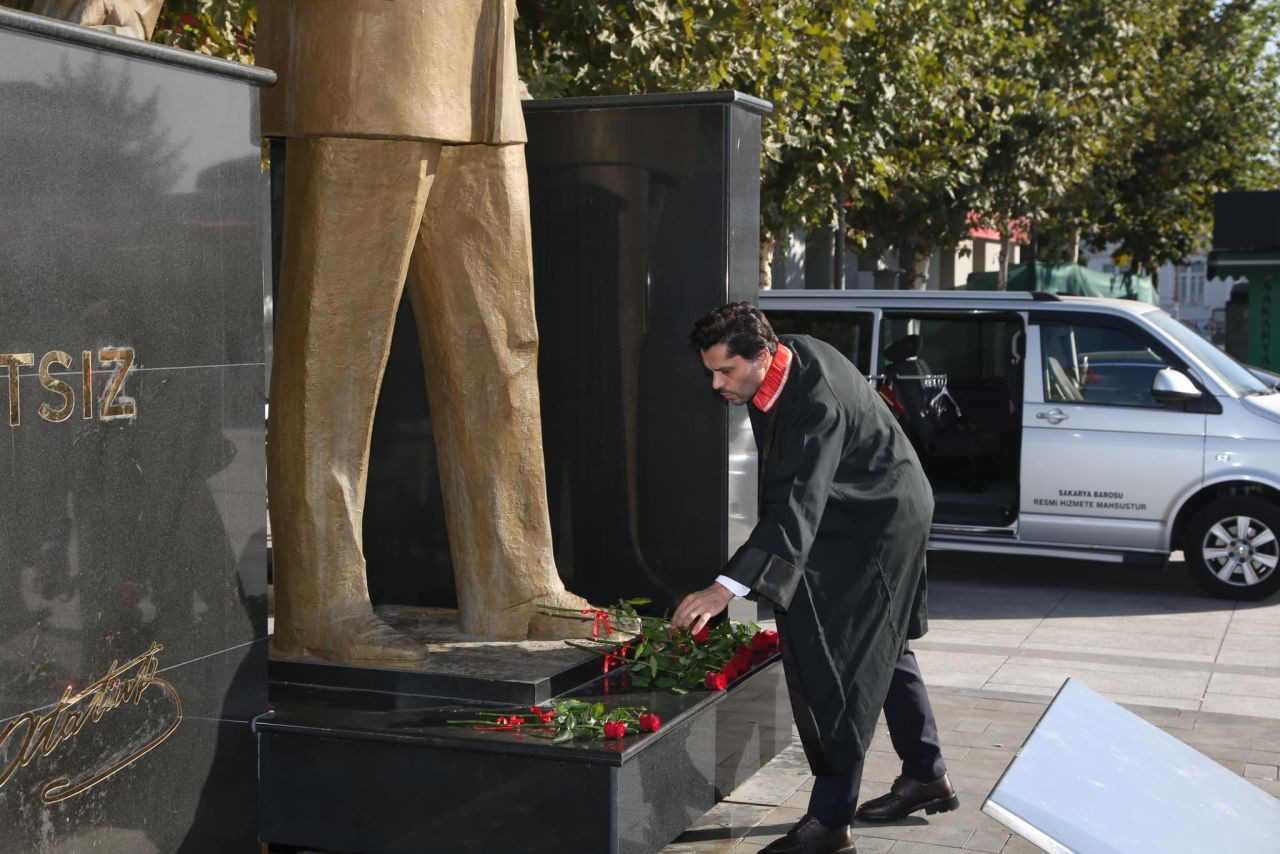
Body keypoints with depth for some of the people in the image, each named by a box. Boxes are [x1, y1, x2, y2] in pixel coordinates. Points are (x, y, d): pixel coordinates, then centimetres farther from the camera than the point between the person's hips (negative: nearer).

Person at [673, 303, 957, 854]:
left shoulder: (819, 401, -37)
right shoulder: (780, 365, -9)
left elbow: (797, 506, -45)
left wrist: (728, 588, -53)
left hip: (881, 524, -10)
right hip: (843, 516, 10)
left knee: (846, 664, -11)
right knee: (881, 649, 19)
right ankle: (926, 777, 35)